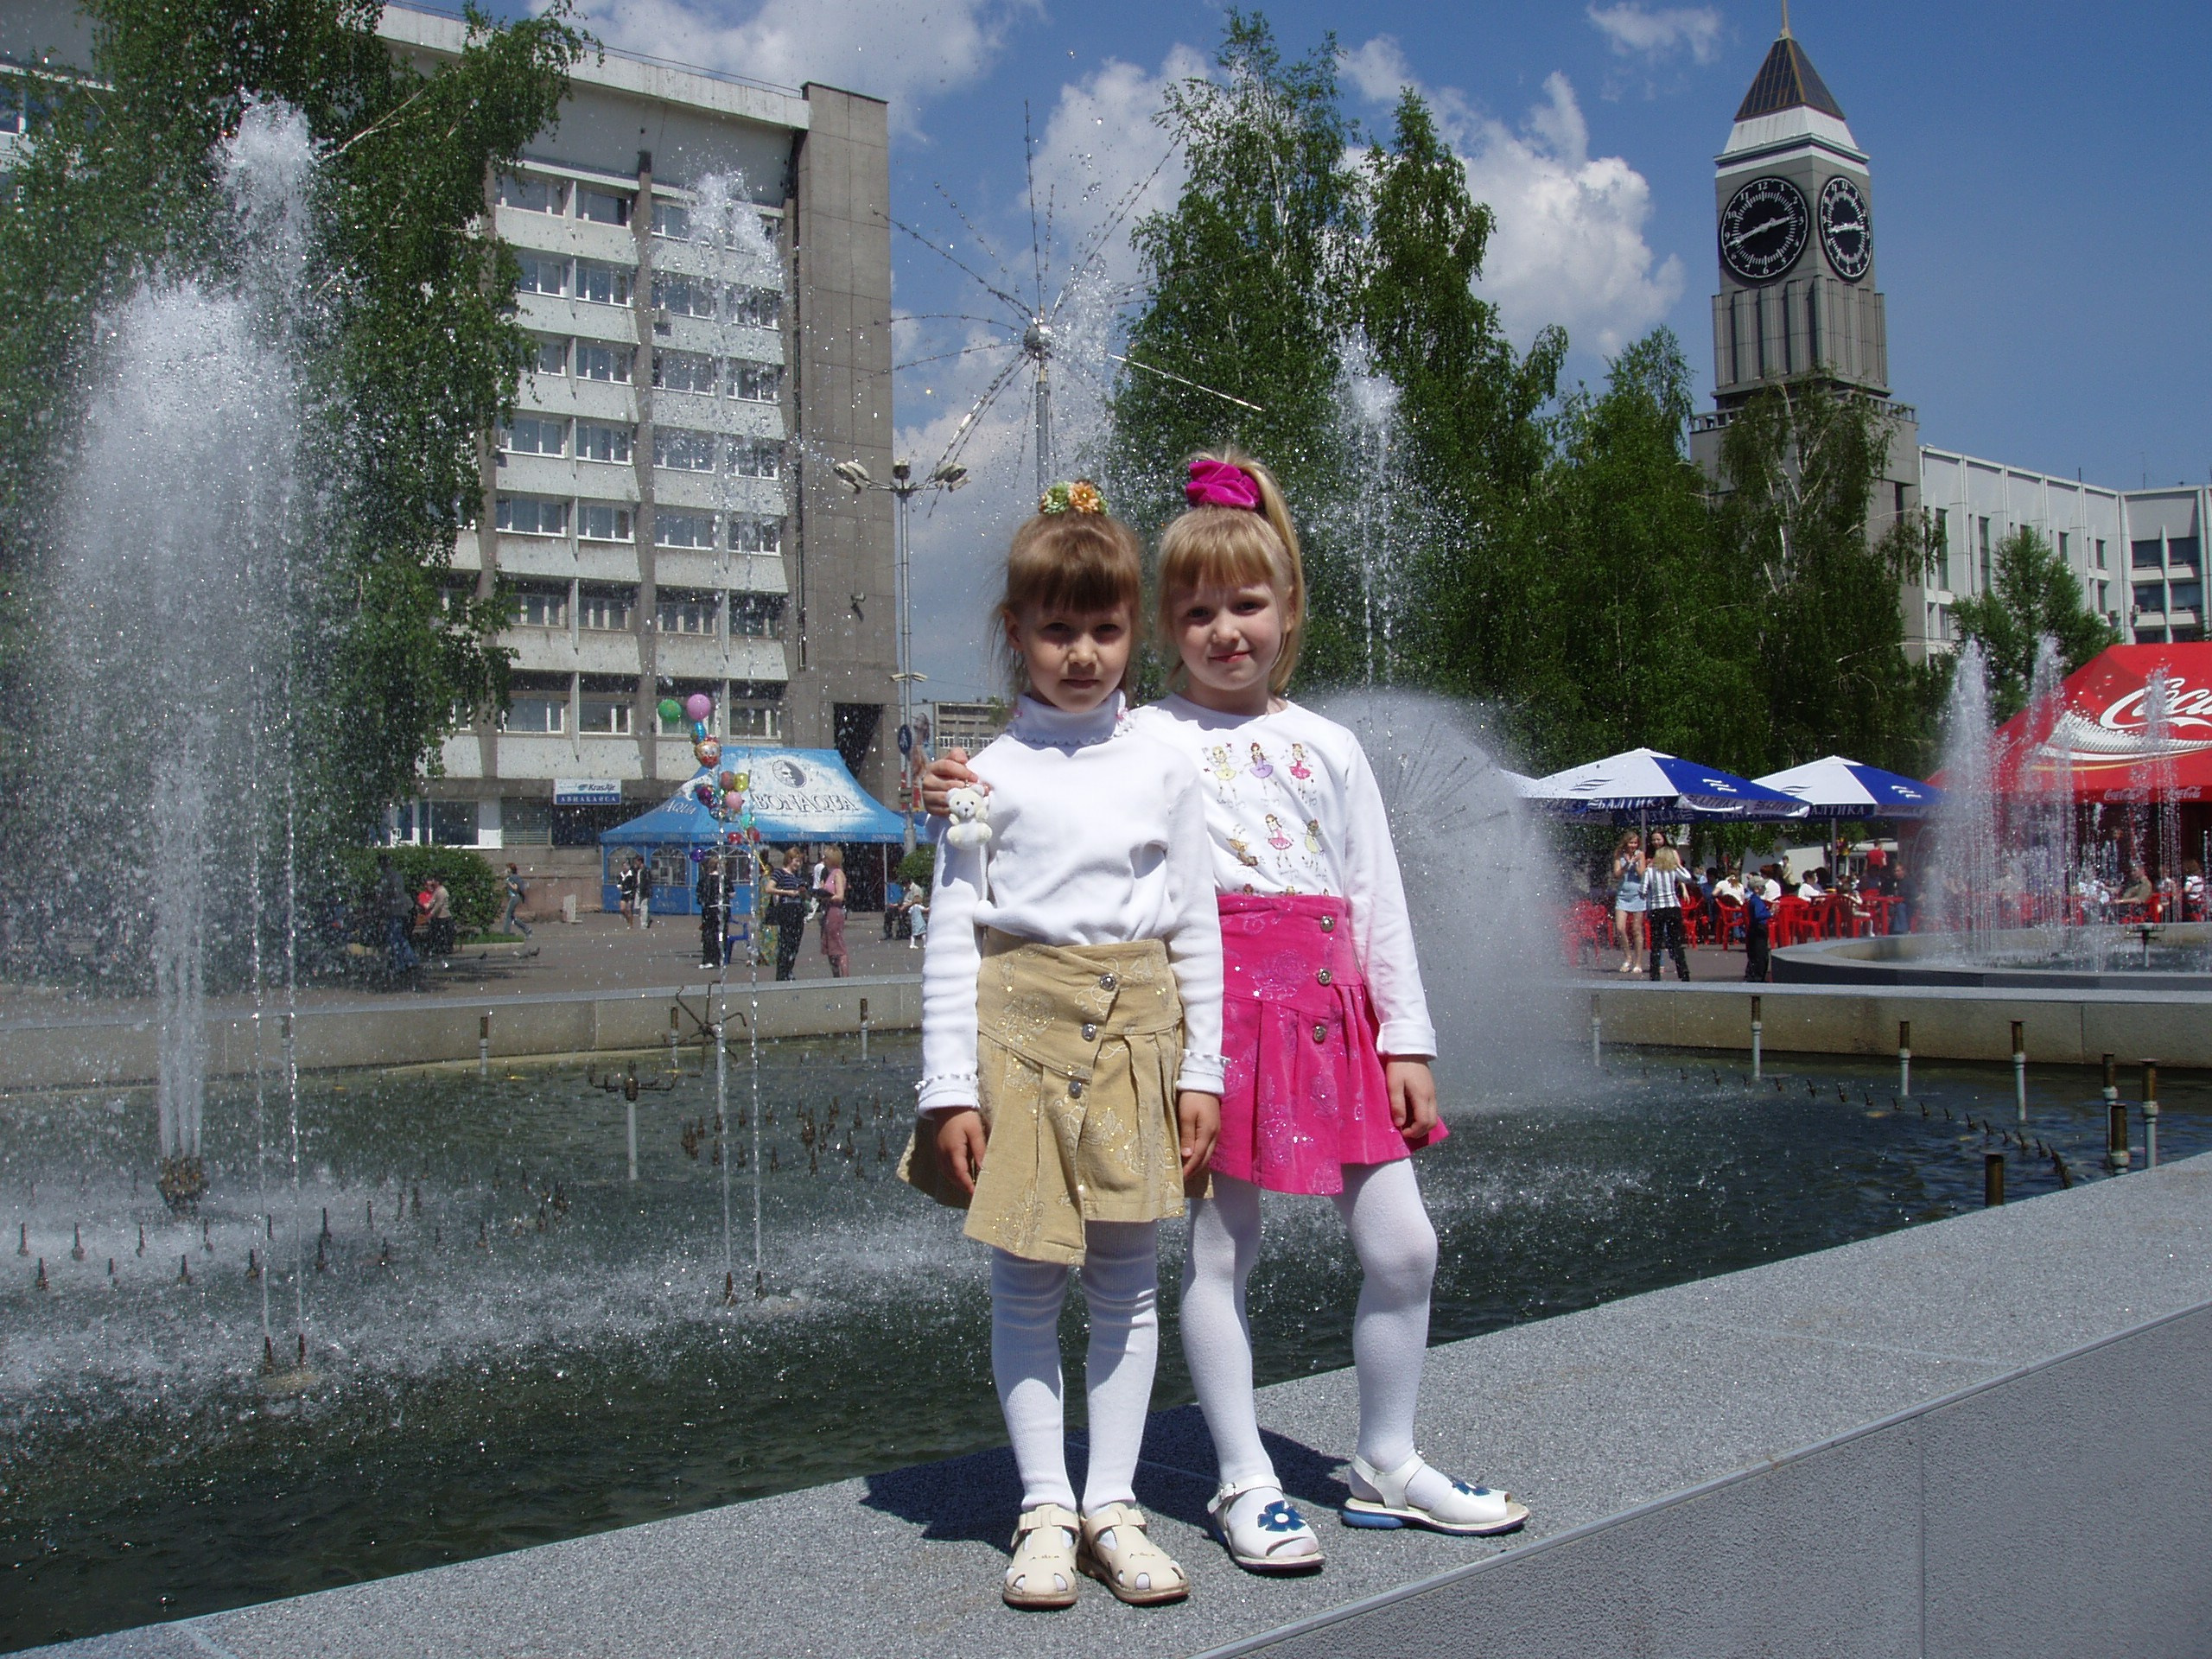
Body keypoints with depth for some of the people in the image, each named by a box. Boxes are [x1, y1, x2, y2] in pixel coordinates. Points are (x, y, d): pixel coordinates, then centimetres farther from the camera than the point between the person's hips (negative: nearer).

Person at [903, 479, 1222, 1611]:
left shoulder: (1162, 769, 6)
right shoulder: (990, 776, 1)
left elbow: (1197, 931, 7)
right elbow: (950, 936, 0)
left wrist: (1202, 1072, 2)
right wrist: (949, 1089, -5)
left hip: (1137, 1032, 2)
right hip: (1020, 1028, -1)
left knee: (1127, 1283, 7)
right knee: (1025, 1285, 4)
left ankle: (1112, 1507, 17)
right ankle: (1045, 1509, 15)